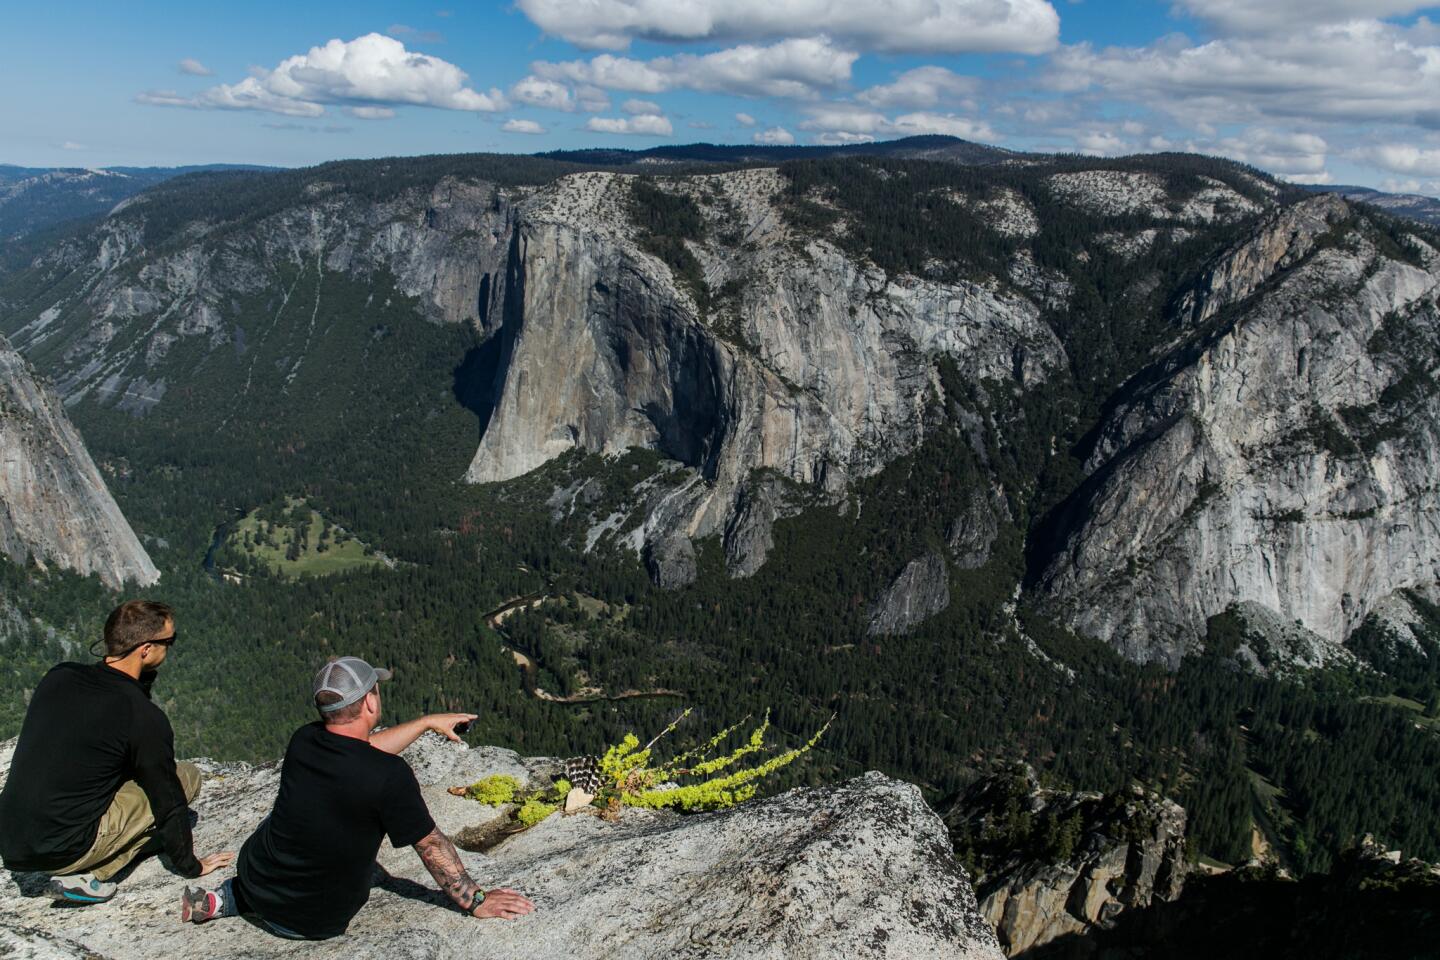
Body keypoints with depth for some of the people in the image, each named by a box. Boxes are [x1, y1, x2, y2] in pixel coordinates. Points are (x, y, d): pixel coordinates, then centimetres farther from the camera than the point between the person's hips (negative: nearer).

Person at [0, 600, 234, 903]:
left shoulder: (58, 676, 1)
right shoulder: (144, 719, -17)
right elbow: (168, 798, -4)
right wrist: (189, 865, 8)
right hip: (63, 853, -7)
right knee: (187, 776, 1)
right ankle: (89, 876, -3)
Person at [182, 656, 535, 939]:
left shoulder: (303, 740, -11)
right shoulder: (390, 775, -28)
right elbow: (431, 846, -18)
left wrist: (427, 722, 16)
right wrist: (476, 902, -6)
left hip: (254, 879, 4)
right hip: (317, 924, -3)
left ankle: (224, 899, 18)